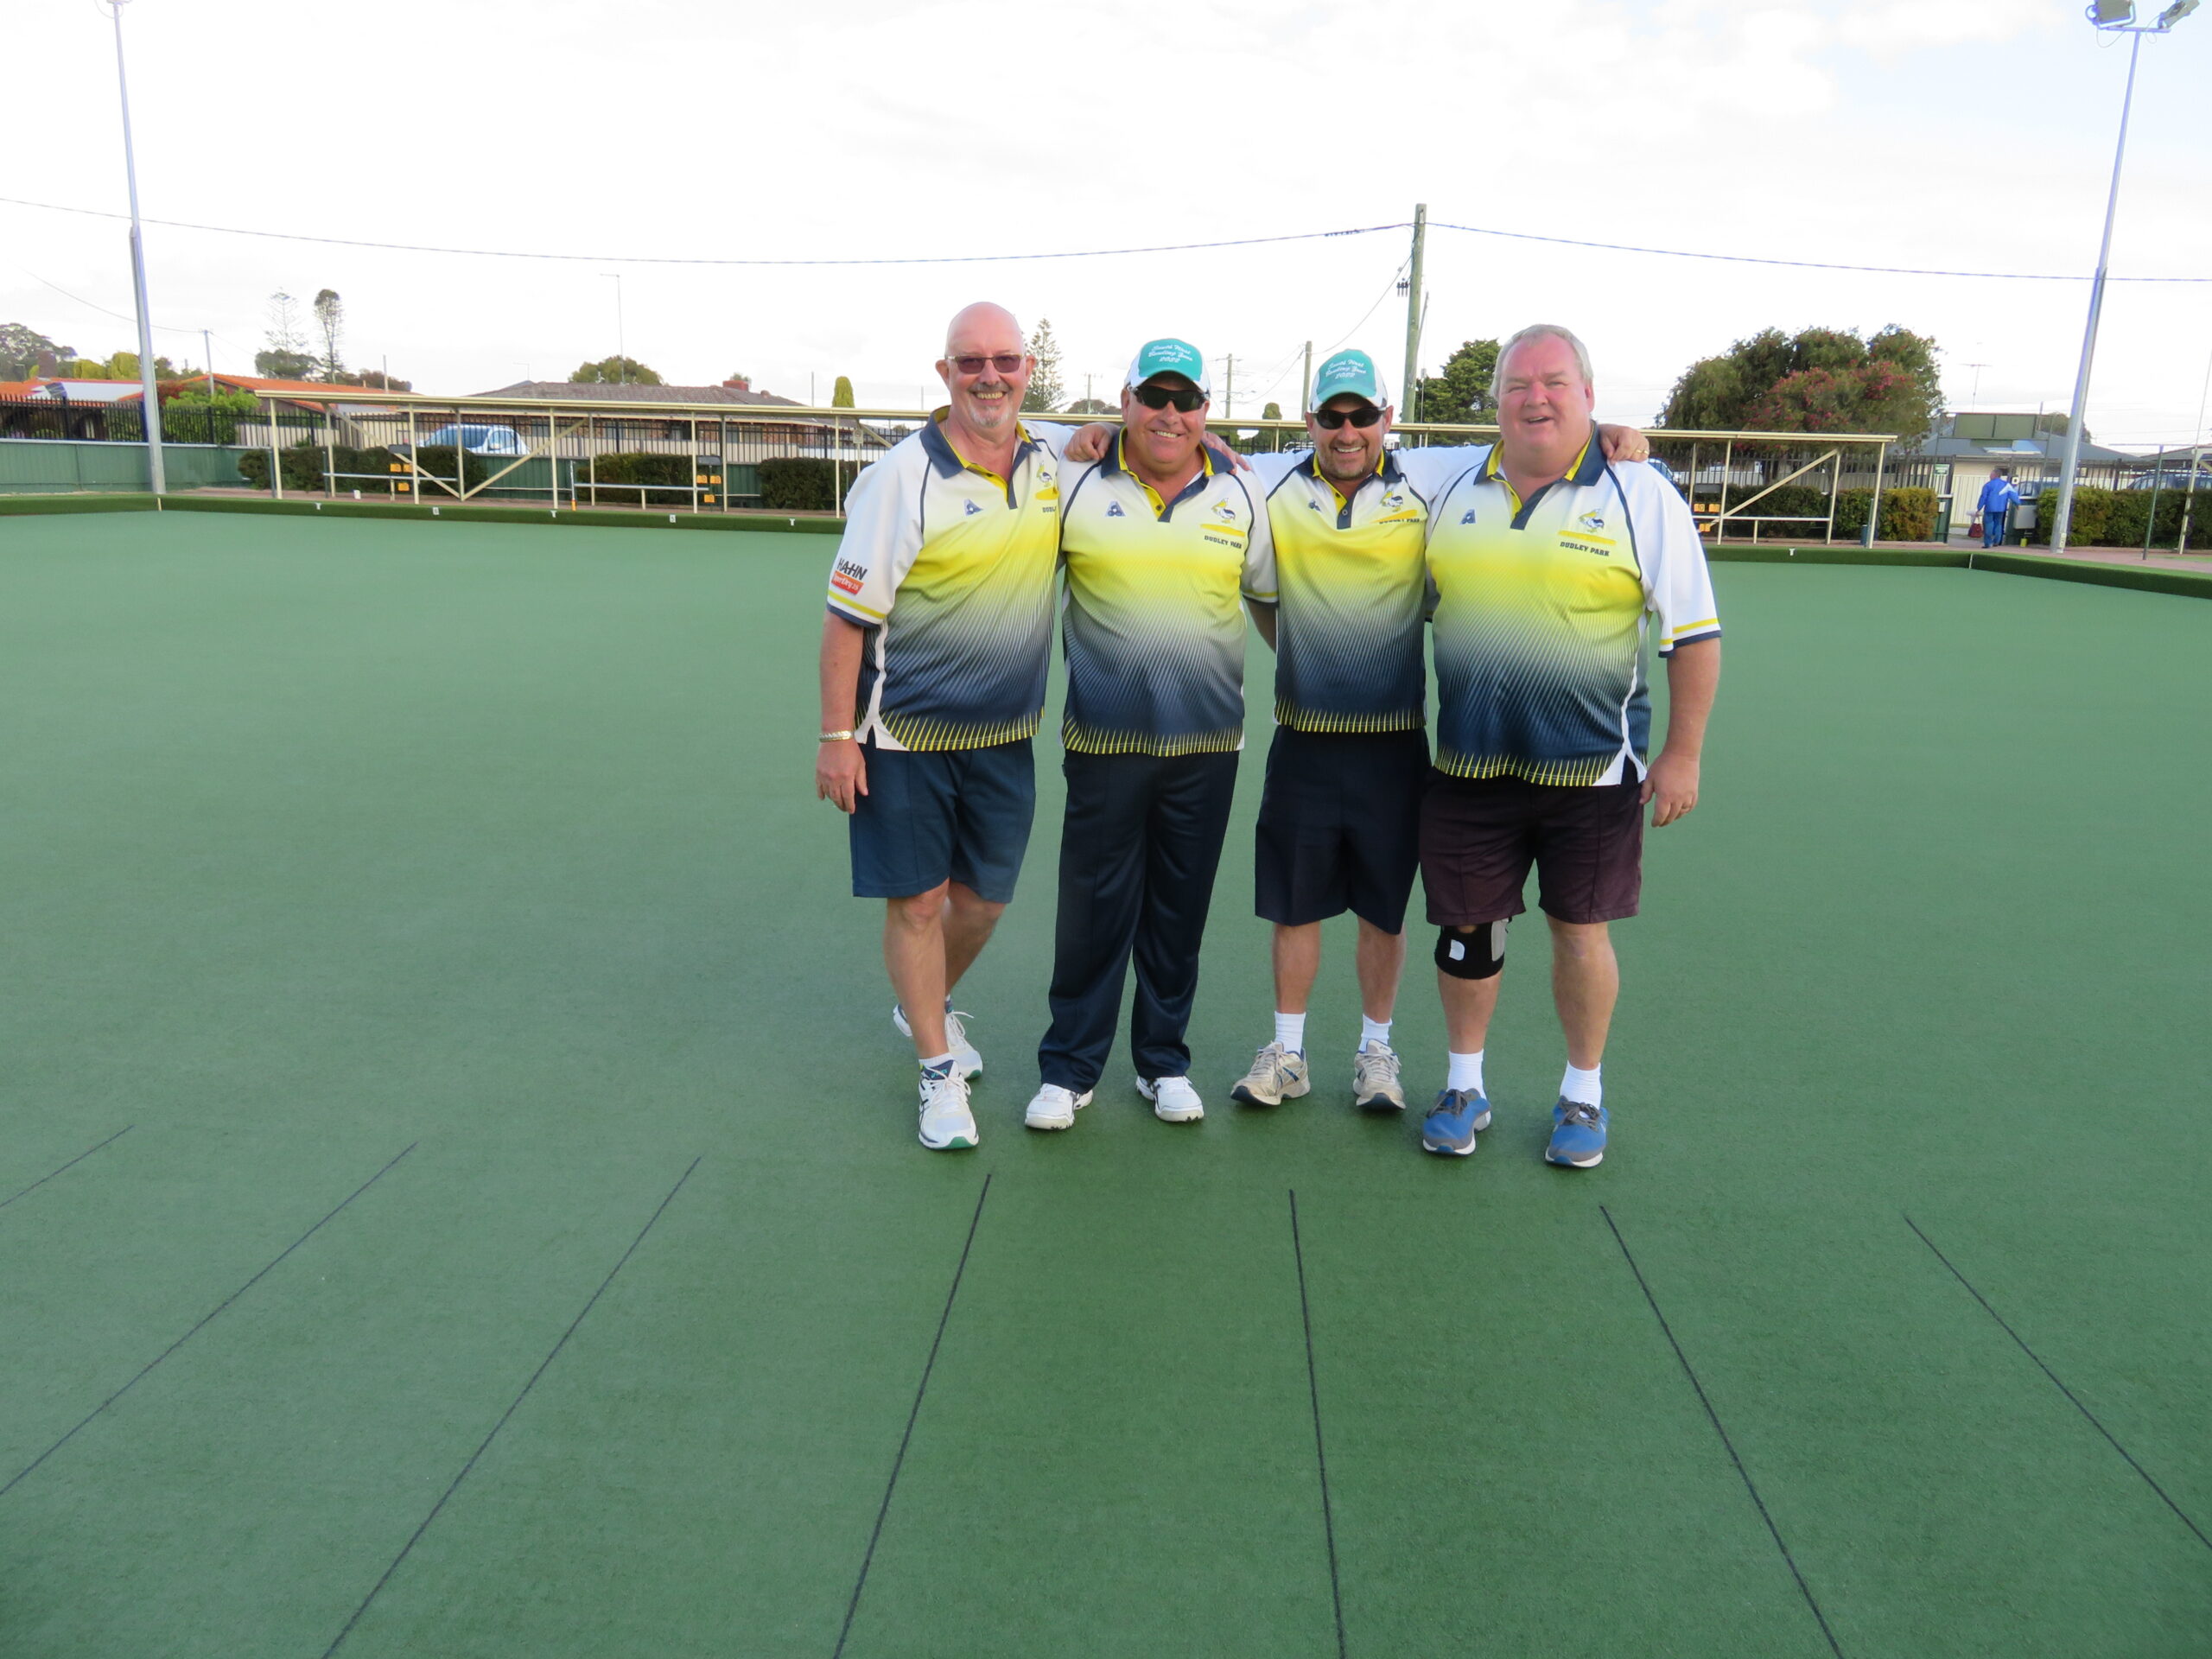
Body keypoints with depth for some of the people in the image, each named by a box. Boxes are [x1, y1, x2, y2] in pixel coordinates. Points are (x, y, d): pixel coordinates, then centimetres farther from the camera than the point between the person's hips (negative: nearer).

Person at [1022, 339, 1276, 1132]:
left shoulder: (1241, 496, 5)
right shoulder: (1078, 487, -1)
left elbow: (1272, 599, 15)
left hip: (1208, 745, 2)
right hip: (1103, 740, -2)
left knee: (1179, 913, 12)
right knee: (1091, 910, 3)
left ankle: (1164, 1062, 27)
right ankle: (1068, 1068, 18)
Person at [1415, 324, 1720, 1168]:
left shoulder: (1641, 497, -4)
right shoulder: (1455, 492, 5)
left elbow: (1694, 636, -3)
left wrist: (1682, 755, -6)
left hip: (1591, 767, -2)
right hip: (1468, 762, 3)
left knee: (1580, 932, 7)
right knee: (1466, 928, 8)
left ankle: (1583, 1095, 27)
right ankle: (1464, 1085, 27)